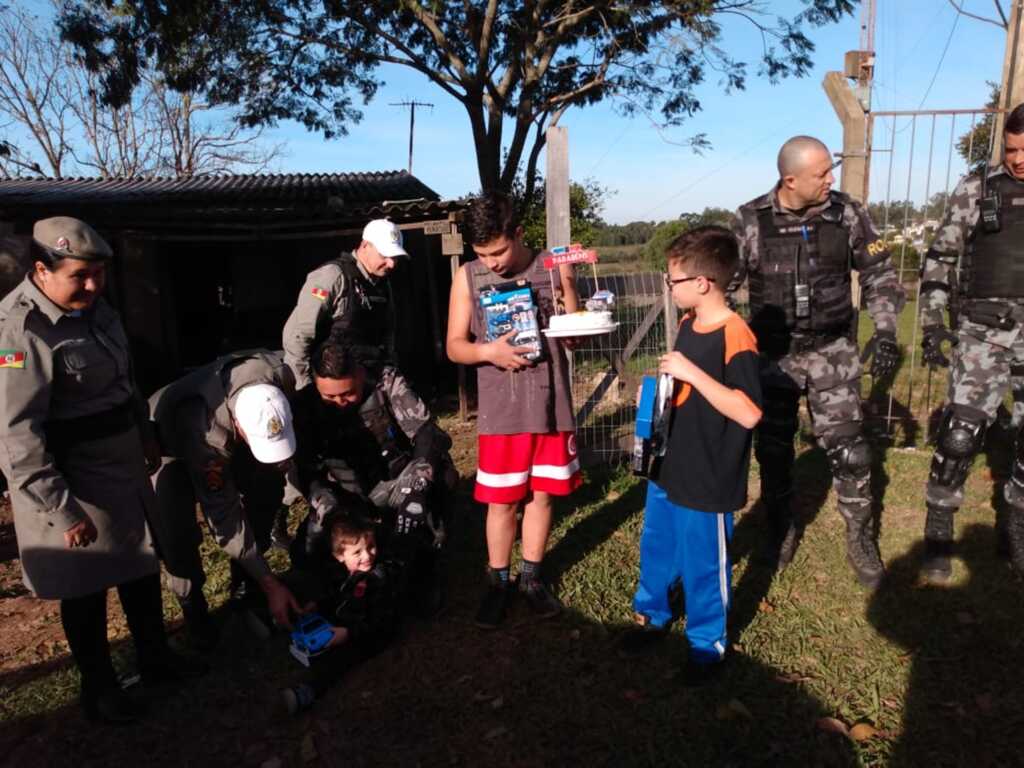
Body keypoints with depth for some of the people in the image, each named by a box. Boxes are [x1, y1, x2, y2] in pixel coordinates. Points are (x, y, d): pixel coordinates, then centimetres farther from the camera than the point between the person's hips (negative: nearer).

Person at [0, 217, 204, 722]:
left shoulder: (94, 306, 3)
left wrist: (145, 433, 21)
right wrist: (62, 509, -23)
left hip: (123, 463, 8)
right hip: (71, 478, -8)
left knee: (142, 564, 20)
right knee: (86, 589, 10)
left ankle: (156, 658, 41)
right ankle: (98, 688, 33)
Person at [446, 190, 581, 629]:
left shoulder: (550, 268, -2)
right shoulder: (467, 277, -2)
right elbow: (455, 346, -1)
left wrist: (568, 287, -17)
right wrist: (489, 352, -20)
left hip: (551, 404, 1)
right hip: (500, 411, -1)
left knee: (541, 494, 12)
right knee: (501, 501, 8)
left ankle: (531, 577, 30)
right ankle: (498, 583, 27)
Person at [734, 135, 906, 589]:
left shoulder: (847, 214, -4)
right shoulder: (751, 221, -8)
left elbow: (879, 275, 3)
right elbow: (724, 281, -1)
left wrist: (886, 333, -7)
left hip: (832, 352, 0)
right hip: (773, 355, 0)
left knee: (847, 446, 1)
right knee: (772, 447, 9)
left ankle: (860, 539, 21)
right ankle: (781, 529, 31)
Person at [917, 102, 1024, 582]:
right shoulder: (977, 189, 0)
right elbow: (941, 257, 1)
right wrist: (931, 322, -6)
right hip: (985, 331, -2)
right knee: (960, 434, -6)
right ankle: (938, 533, 9)